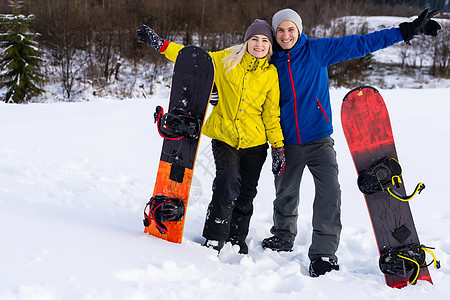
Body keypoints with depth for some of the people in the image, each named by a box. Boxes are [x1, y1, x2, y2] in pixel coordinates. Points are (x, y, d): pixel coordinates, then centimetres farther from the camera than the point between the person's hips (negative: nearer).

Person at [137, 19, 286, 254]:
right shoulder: (226, 60, -1)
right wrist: (160, 44, -2)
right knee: (227, 188, -16)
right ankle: (213, 241, -2)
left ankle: (237, 240, 29)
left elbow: (272, 113, 6)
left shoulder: (271, 74, 3)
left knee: (246, 194, 9)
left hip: (255, 141, 2)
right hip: (224, 137, -2)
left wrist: (278, 147, 3)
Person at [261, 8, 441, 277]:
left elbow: (361, 44, -5)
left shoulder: (317, 50, -4)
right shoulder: (272, 63, 3)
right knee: (286, 194, 13)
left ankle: (323, 254, -9)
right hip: (288, 142, 2)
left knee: (329, 192, -17)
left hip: (319, 139, -2)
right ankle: (283, 237, 39)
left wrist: (407, 31, -7)